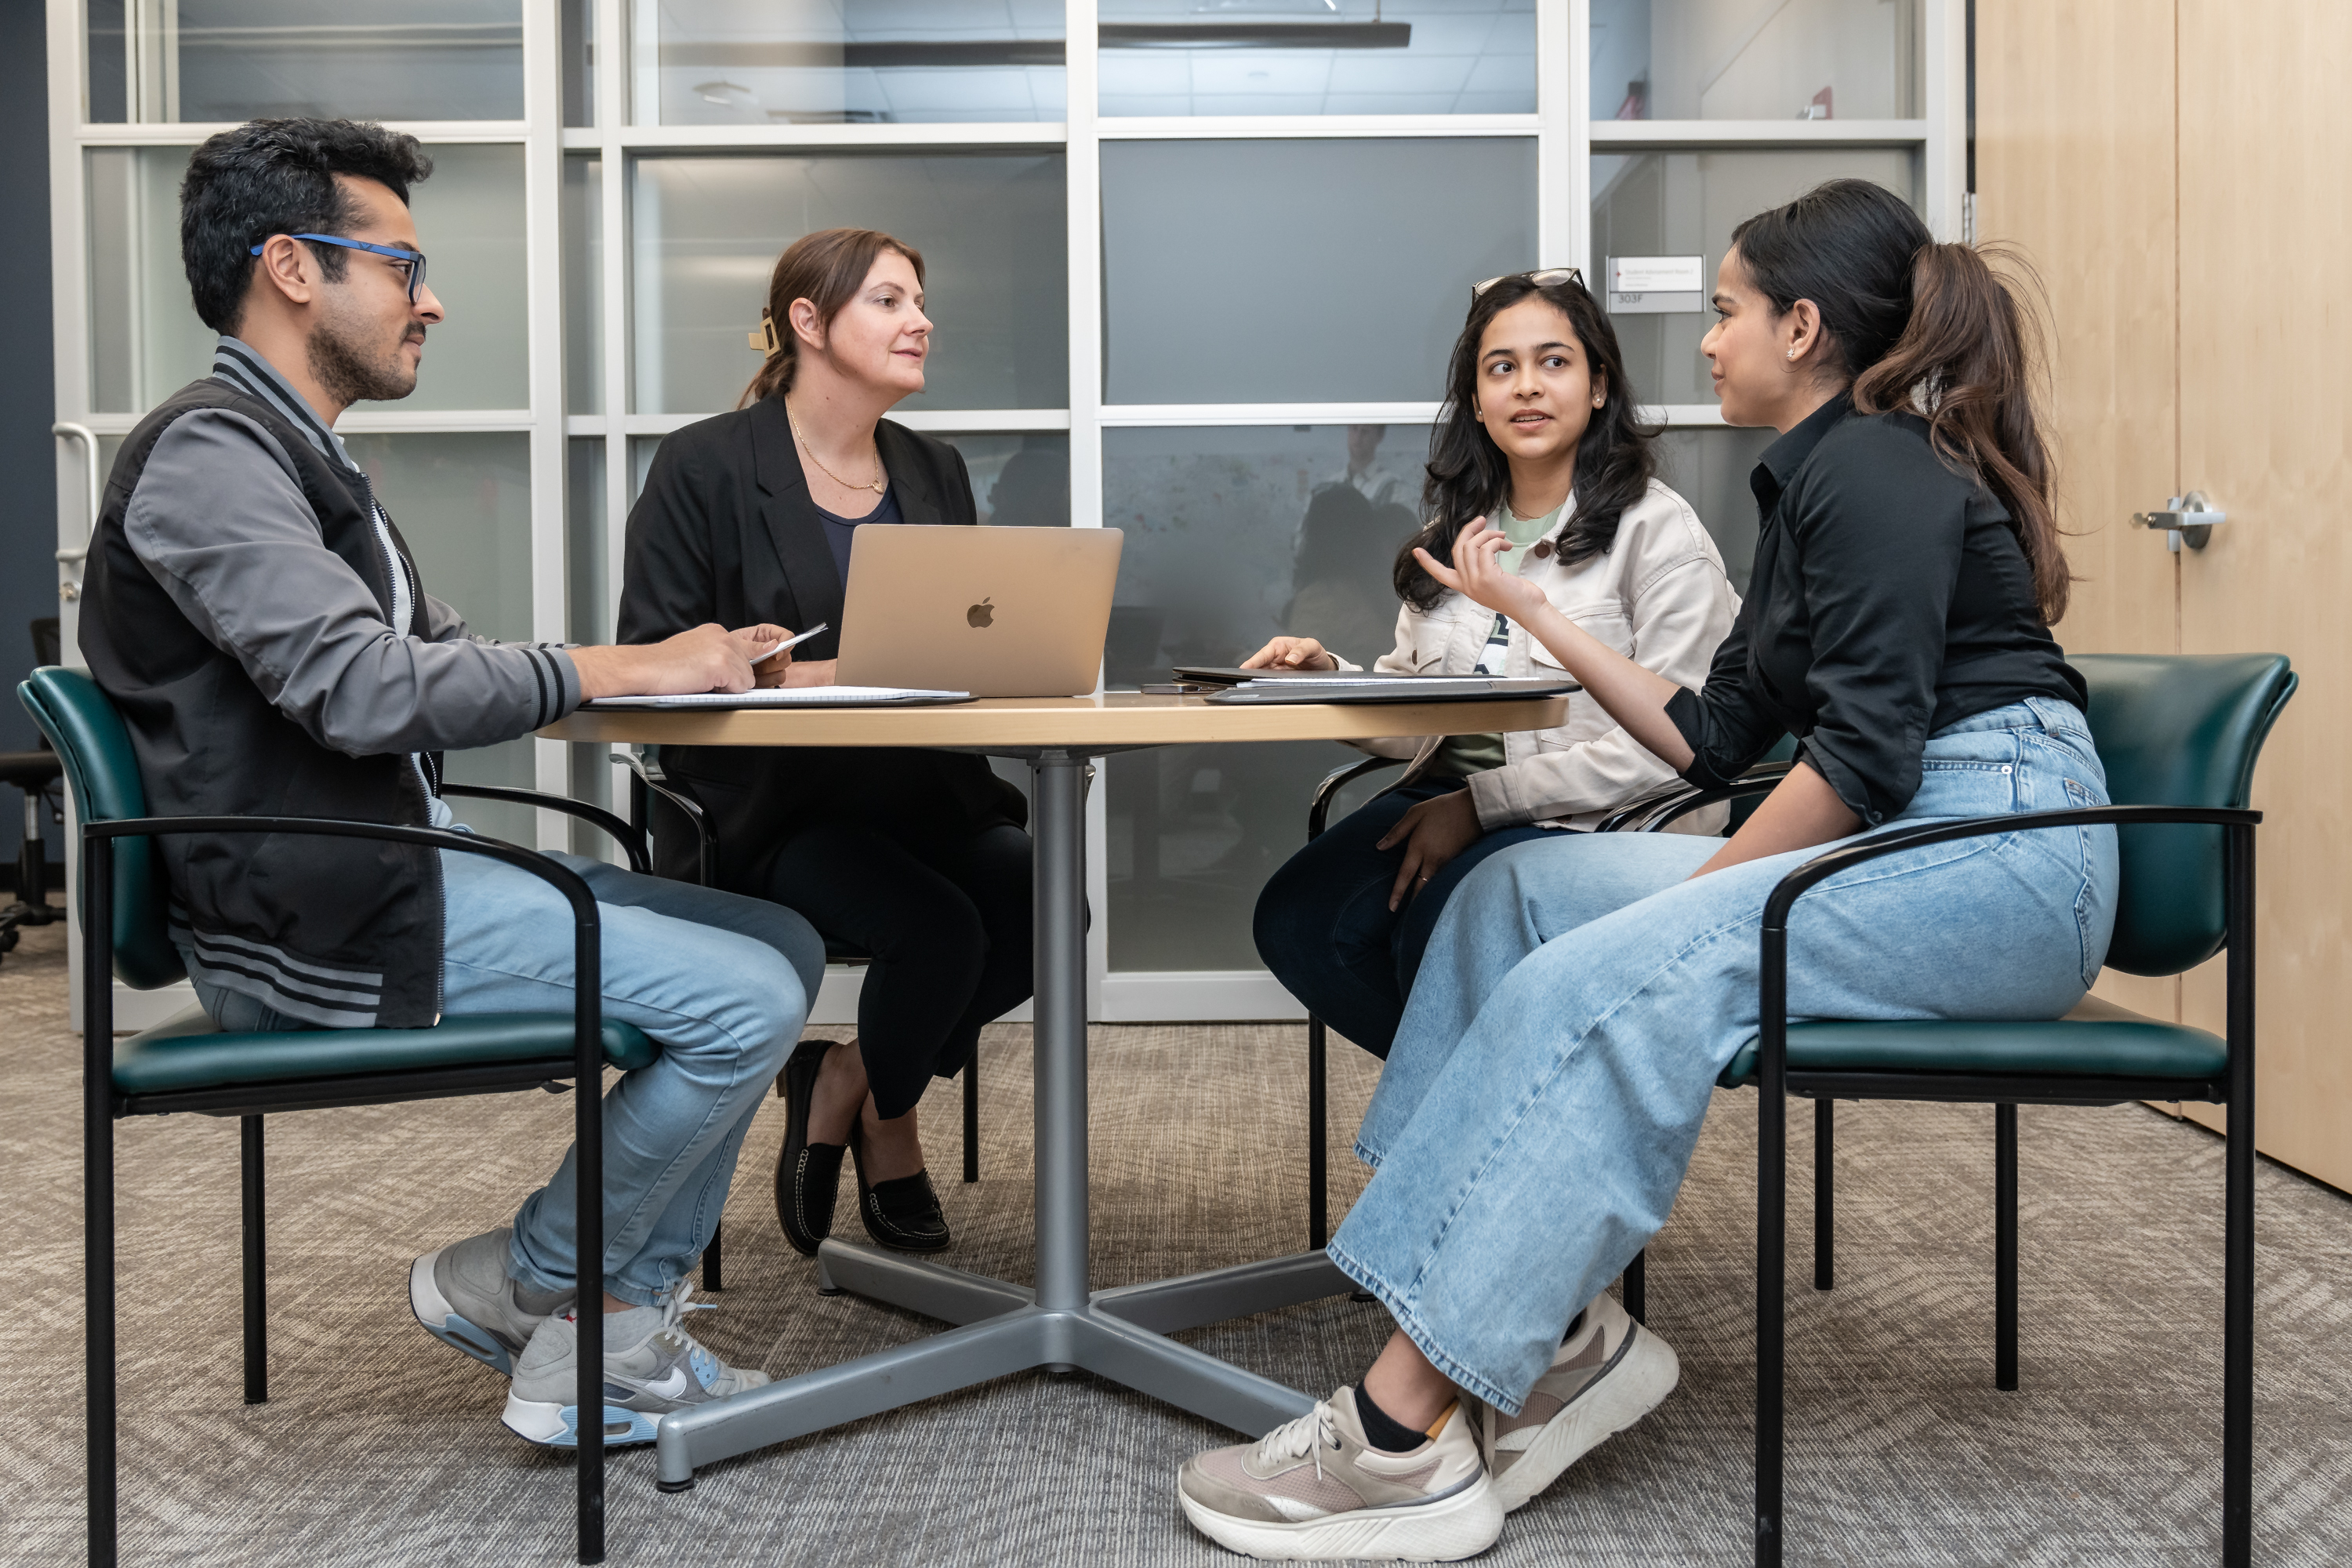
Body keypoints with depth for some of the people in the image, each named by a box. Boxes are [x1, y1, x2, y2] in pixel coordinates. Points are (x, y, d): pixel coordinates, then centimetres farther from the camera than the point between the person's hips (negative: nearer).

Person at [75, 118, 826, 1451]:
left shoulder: (299, 457, 20)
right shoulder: (207, 456, -13)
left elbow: (443, 661, 18)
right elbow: (361, 688, -26)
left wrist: (674, 667, 4)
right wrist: (623, 671, -19)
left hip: (402, 869, 10)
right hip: (322, 922, -10)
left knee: (781, 942, 4)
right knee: (747, 1000, -18)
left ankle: (606, 1350, 6)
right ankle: (517, 1283, 5)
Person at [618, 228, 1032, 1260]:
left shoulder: (935, 473, 17)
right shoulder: (706, 465, -1)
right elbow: (651, 660, -7)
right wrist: (783, 673, -23)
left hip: (920, 787, 6)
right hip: (774, 803, -5)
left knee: (1041, 903, -23)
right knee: (938, 927, -29)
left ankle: (841, 1084, 4)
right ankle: (885, 1119, 6)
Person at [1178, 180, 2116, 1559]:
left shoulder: (1876, 469, -8)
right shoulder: (1817, 484, 21)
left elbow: (1864, 757, -19)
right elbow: (1713, 741, 17)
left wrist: (1686, 897, -15)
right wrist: (1534, 613, 21)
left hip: (2001, 857, -10)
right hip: (1900, 851, 10)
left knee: (1610, 980, -26)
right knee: (1523, 889, -1)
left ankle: (1402, 1435, -25)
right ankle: (1556, 1333, -9)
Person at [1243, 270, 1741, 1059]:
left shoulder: (1657, 529, -5)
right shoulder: (1456, 534, 17)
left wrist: (1483, 802, -16)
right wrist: (1327, 675, -5)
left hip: (1593, 820, -6)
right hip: (1450, 796, 6)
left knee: (1437, 929, -32)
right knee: (1296, 918, -20)